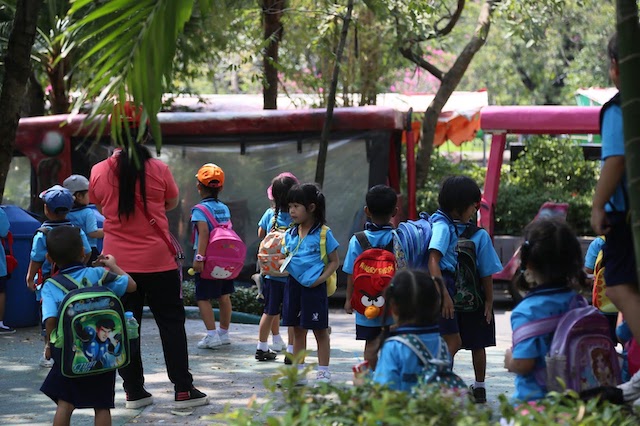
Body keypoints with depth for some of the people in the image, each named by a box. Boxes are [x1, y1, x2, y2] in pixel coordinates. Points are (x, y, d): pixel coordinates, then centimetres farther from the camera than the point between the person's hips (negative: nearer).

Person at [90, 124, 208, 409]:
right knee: (171, 324, 7)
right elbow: (172, 203, 8)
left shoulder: (99, 172, -4)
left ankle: (134, 391, 11)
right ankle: (183, 390, 6)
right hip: (158, 260, -2)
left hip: (118, 261, 2)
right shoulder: (159, 170, -9)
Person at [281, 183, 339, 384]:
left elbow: (334, 261, -4)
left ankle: (323, 373, 10)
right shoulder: (290, 235, 9)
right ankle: (298, 373, 20)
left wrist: (321, 278, -16)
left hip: (314, 287, -5)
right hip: (293, 285, 5)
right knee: (298, 330, 13)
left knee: (320, 330, 3)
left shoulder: (323, 234, -7)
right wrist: (282, 264, -7)